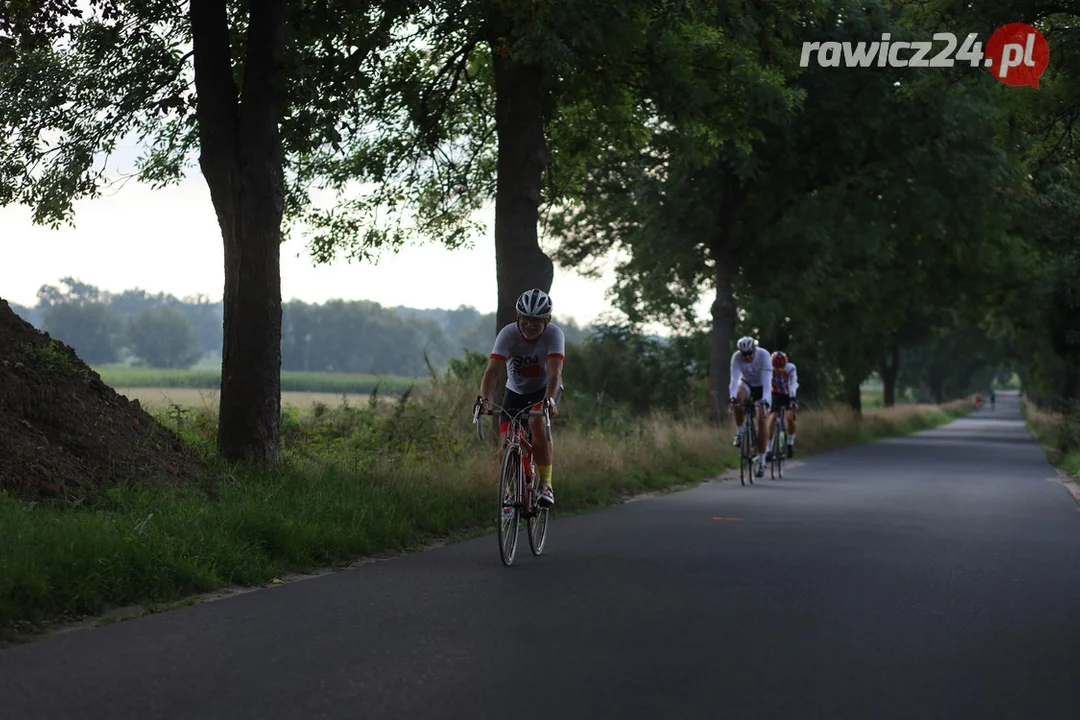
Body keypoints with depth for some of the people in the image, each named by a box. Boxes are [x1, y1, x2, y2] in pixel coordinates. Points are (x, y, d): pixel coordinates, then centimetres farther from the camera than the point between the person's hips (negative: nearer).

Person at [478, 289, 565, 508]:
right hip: (516, 391, 2)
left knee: (537, 423, -33)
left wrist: (549, 400, -58)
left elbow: (554, 373, -39)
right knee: (506, 446, -12)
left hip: (544, 390, -2)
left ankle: (545, 484, -24)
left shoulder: (554, 334, -27)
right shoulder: (508, 334, -25)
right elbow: (492, 370, -34)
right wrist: (484, 399, -52)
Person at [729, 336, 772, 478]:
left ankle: (761, 461, -6)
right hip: (746, 383, 1)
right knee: (739, 399, -35)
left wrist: (765, 399, -51)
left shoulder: (764, 355, -32)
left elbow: (767, 379, -38)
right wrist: (732, 396, -50)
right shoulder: (736, 357, -27)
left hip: (761, 386, -1)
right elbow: (734, 377, -35)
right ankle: (740, 431, -13)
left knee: (761, 420, -12)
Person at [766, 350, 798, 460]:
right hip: (776, 395, 1)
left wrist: (792, 398, -55)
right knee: (772, 418, -17)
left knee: (790, 417, -23)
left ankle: (790, 444, 1)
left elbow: (793, 383, -40)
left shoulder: (791, 368, -27)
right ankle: (769, 449, -11)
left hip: (789, 395, -1)